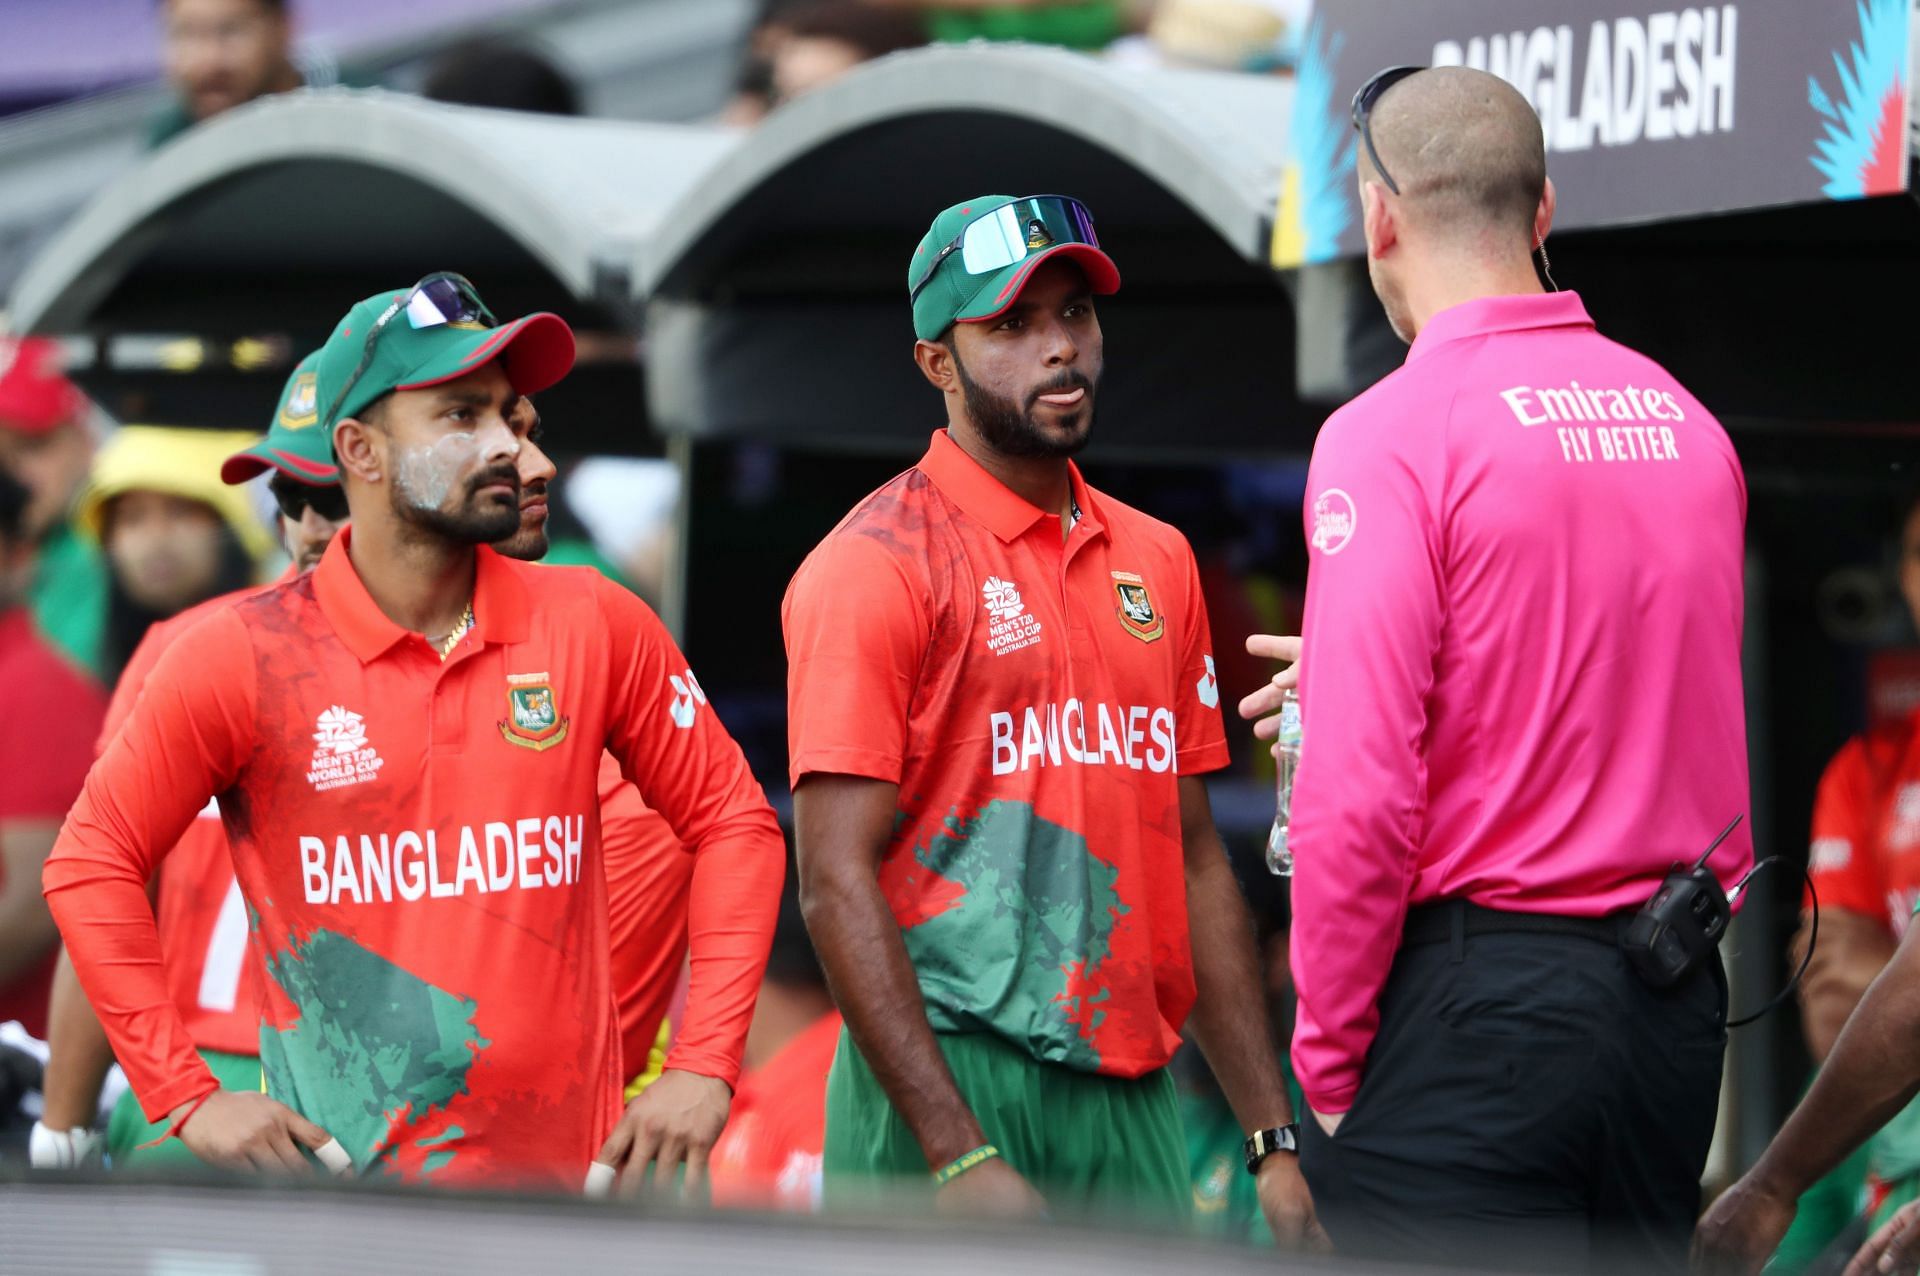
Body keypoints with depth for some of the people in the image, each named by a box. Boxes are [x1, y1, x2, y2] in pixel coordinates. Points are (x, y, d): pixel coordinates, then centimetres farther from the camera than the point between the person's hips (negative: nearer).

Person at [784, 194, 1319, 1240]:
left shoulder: (1156, 562, 15)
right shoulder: (879, 565, -5)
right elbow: (836, 881, -11)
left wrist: (1274, 1138, 11)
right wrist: (960, 1158, -19)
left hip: (1132, 1101, 6)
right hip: (952, 1084, -6)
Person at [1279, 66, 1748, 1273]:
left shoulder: (1395, 431, -11)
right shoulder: (1687, 422, 9)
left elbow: (1362, 789, -16)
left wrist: (1326, 1058, -7)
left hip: (1474, 992, -7)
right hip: (1678, 995, 7)